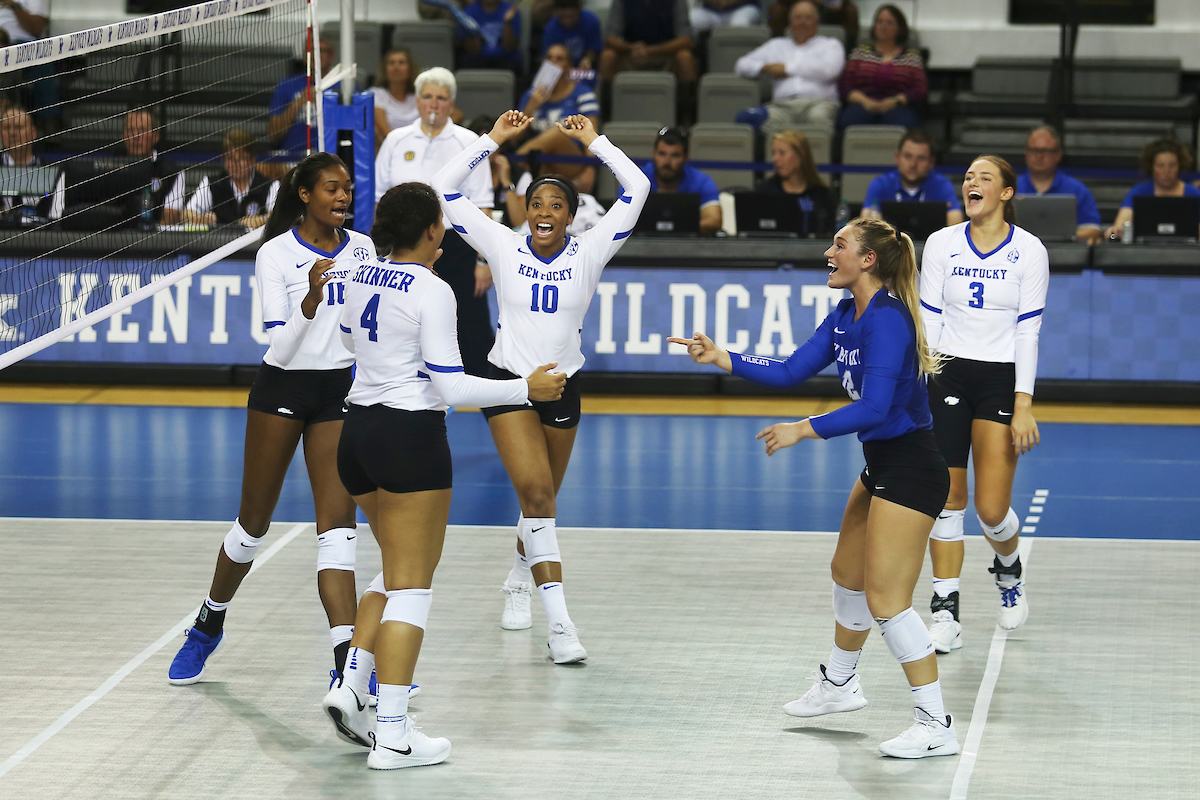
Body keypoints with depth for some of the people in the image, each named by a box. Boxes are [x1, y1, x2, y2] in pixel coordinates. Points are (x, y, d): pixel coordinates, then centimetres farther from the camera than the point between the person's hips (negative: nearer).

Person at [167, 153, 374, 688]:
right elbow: (281, 344, -16)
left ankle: (346, 660, -17)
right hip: (281, 388, -2)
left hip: (341, 391, 3)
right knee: (254, 520, 7)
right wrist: (310, 300, -31)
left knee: (337, 524, -9)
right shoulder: (275, 253, -9)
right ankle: (208, 626, 31)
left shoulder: (361, 249, 4)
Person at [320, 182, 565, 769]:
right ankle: (391, 736, -6)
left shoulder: (361, 278, 6)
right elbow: (451, 388, -17)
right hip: (411, 435, -7)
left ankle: (351, 684, 8)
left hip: (359, 432, 7)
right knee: (412, 586, -3)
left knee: (397, 570, 22)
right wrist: (528, 388, -10)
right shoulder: (431, 291, -15)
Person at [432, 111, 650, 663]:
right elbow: (445, 189, -4)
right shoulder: (504, 247, -4)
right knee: (536, 493, -16)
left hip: (563, 386, 2)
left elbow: (637, 189, -8)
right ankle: (559, 624, -23)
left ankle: (519, 581, 46)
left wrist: (594, 142, -4)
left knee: (541, 498, 15)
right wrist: (494, 140, -4)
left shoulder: (589, 253, -3)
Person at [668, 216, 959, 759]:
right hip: (881, 465, 10)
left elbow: (874, 407, -29)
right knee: (848, 575, 24)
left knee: (886, 600, -11)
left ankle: (936, 726, -8)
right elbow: (790, 372, 11)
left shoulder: (887, 320, -23)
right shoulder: (845, 317, 7)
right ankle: (838, 684, 45)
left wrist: (804, 429, -25)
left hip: (910, 468, -10)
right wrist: (720, 358, 4)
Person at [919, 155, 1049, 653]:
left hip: (1001, 381, -2)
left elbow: (1027, 332, -3)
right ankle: (945, 611, 6)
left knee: (992, 508, -5)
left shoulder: (1029, 251, -2)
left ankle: (1009, 571, 28)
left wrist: (1024, 406, -9)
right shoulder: (941, 244, 3)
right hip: (947, 375, 2)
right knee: (946, 499, -1)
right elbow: (928, 323, 4)